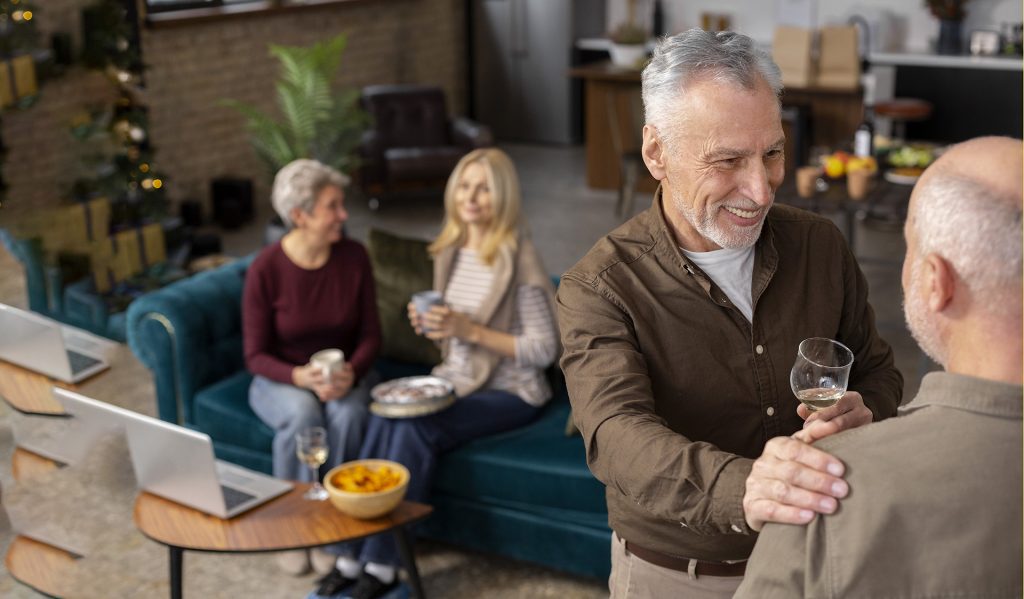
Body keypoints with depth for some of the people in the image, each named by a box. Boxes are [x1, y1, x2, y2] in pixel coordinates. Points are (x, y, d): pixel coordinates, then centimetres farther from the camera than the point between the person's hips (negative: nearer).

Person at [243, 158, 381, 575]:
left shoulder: (354, 257, -9)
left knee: (347, 412, -33)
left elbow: (370, 335, -2)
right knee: (302, 414, -35)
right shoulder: (266, 269, -16)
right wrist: (301, 377, -30)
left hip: (345, 373, 2)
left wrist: (351, 371, -23)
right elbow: (256, 356, -11)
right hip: (282, 379, -2)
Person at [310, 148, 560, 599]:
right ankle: (354, 554, -20)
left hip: (510, 392, -6)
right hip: (457, 378, 6)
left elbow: (544, 350, -16)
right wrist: (428, 324, -6)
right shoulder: (450, 249, 8)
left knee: (416, 428, -30)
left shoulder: (517, 259, -14)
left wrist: (470, 329, -22)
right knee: (384, 416, -24)